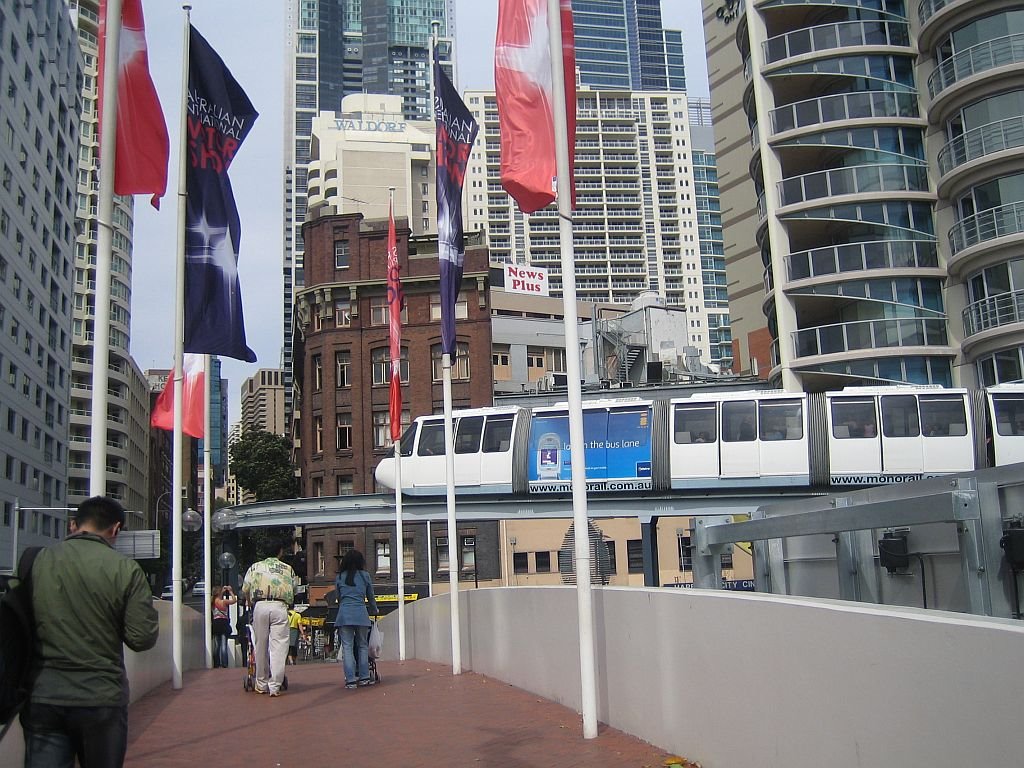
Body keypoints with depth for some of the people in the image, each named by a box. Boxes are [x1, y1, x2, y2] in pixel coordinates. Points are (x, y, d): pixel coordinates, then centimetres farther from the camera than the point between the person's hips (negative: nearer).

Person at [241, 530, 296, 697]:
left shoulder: (255, 567, 15)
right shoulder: (288, 569, 15)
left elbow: (245, 591, 12)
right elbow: (293, 591, 10)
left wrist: (250, 604, 28)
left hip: (260, 606, 1)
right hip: (280, 607, -1)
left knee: (261, 645, 10)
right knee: (278, 646, -1)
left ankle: (262, 684, 18)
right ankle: (275, 686, -5)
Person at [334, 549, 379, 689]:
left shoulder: (339, 577, 11)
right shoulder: (365, 576, 8)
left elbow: (338, 597, 16)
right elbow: (371, 597, 17)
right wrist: (375, 610, 34)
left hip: (344, 614, 0)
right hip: (361, 613, 0)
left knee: (347, 647, 1)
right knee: (363, 645, 11)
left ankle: (350, 679, -3)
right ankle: (364, 677, 12)